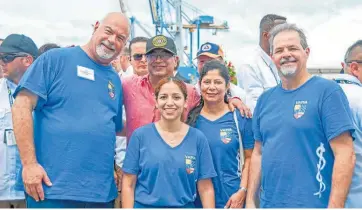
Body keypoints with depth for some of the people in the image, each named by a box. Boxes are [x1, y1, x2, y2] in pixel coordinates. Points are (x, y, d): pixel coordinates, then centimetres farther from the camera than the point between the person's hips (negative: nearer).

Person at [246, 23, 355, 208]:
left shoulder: (328, 91, -10)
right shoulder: (265, 99, 7)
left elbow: (345, 155, -14)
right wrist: (250, 200, 8)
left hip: (312, 203, -5)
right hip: (268, 203, 5)